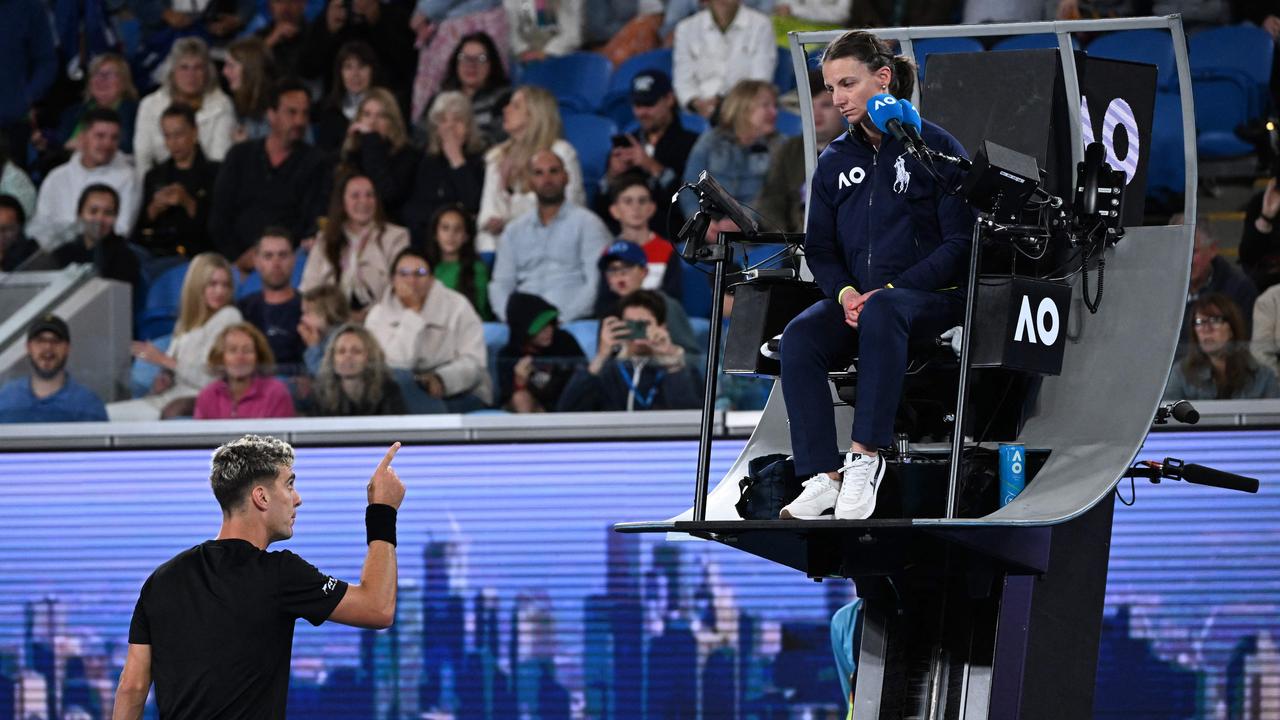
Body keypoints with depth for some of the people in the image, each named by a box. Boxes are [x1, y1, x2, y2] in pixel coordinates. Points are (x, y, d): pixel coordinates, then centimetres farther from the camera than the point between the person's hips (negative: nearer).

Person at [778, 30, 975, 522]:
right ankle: (824, 476, -31)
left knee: (881, 311, -40)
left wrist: (890, 290, -17)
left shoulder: (935, 148, -3)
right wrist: (844, 292, -9)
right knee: (799, 337, -27)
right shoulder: (834, 162, 13)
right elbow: (819, 247, 14)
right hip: (856, 298, 5)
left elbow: (960, 242, -7)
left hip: (932, 297, -5)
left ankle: (866, 456, -39)